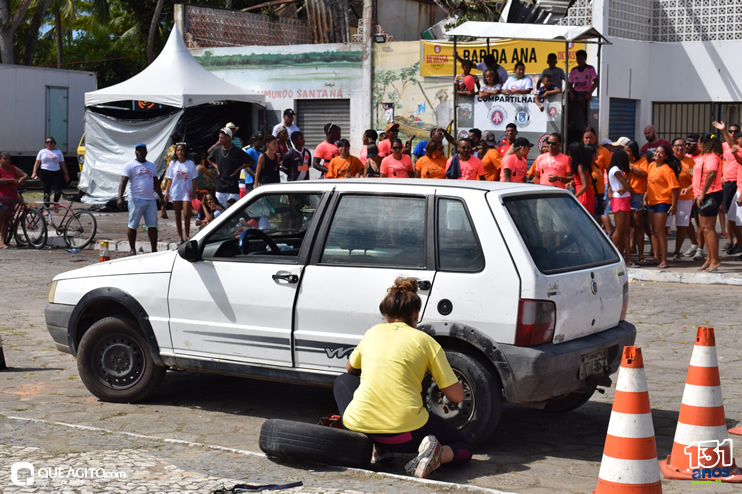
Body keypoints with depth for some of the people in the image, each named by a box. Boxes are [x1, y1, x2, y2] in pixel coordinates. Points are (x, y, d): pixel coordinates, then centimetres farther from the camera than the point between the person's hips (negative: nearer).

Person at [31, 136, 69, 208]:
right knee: (46, 192, 0)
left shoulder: (58, 152, 13)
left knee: (58, 191, -11)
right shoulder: (42, 152, 12)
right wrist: (34, 172, -4)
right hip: (45, 173, 0)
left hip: (56, 173, 0)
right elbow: (37, 162, 8)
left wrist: (66, 174, 10)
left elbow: (62, 164, 13)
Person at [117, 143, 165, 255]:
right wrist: (120, 197, -22)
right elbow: (123, 182, -10)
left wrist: (161, 197, 22)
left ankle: (154, 249, 7)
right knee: (133, 226, 1)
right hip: (136, 200, -5)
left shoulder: (152, 165, 18)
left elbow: (156, 184, 25)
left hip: (151, 200, 5)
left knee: (152, 226, 2)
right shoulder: (130, 165, -1)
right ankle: (132, 249, 11)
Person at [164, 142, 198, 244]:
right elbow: (169, 179, 6)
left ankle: (187, 235, 6)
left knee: (186, 214, -10)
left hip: (187, 192, -2)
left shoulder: (190, 164, 1)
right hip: (175, 192, 2)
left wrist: (194, 192, -2)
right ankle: (180, 236, 13)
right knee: (177, 215, 6)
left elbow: (193, 179, 4)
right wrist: (166, 192, 1)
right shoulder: (173, 164, 5)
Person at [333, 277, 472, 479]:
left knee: (343, 381, 34)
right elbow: (457, 396, 4)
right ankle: (436, 454, -14)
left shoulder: (373, 332, 14)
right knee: (463, 448, 23)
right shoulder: (425, 341, 5)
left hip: (359, 425, 2)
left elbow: (351, 368, 34)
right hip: (404, 433, -2)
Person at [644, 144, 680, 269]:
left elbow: (675, 187, -17)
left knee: (659, 230, -10)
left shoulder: (667, 169, -15)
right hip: (651, 201, 8)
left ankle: (664, 260, -5)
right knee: (653, 230, 13)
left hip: (662, 202, -8)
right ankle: (656, 257, 25)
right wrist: (645, 197, 17)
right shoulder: (651, 165, 8)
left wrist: (674, 206, -18)